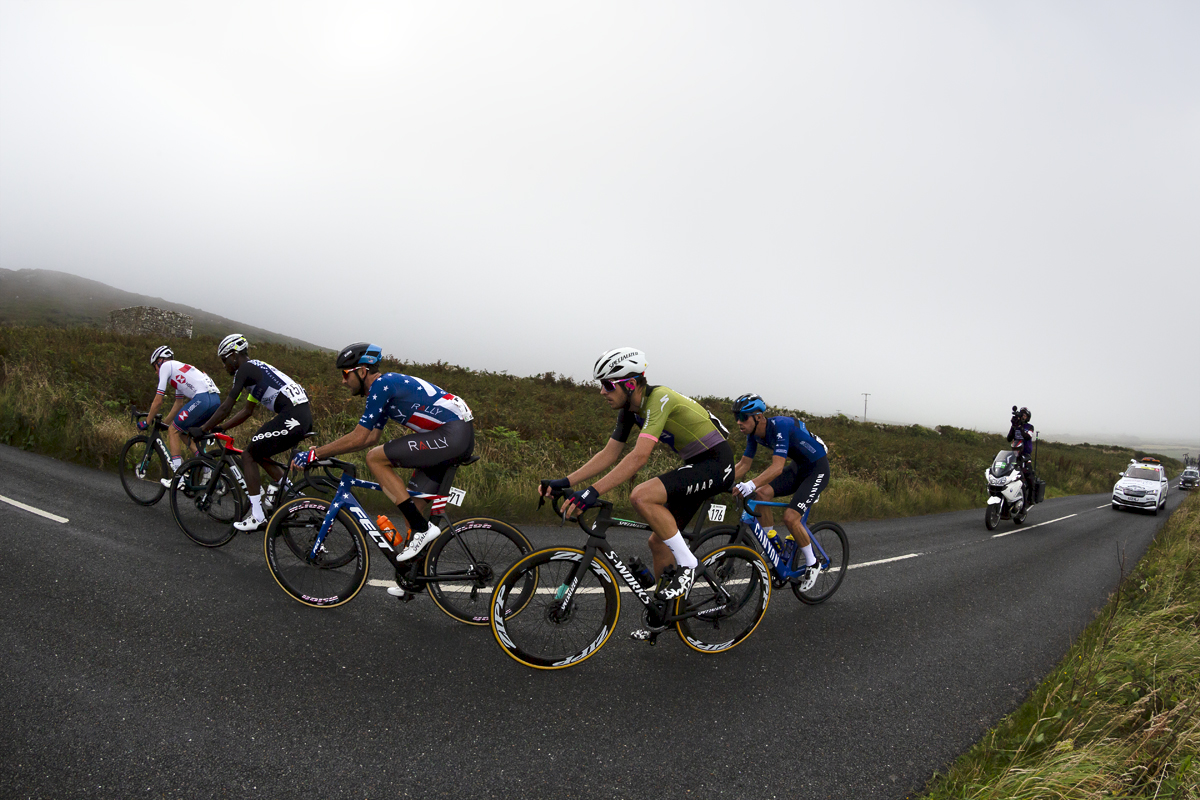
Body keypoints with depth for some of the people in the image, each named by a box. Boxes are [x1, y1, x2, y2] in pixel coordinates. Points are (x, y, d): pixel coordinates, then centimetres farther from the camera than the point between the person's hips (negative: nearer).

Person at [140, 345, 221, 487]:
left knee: (173, 431, 5)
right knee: (184, 432, 22)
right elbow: (178, 403, 37)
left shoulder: (166, 366, 8)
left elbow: (158, 402, 6)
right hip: (216, 399, 9)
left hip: (202, 398, -8)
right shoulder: (179, 368, 34)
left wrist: (146, 422, 17)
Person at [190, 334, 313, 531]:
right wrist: (220, 428, 32)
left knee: (248, 455, 3)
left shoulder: (245, 369, -1)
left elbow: (226, 407, -4)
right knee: (259, 455, 23)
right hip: (304, 417, 9)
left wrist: (203, 429, 6)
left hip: (291, 418, -9)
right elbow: (247, 410, 33)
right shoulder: (258, 368, 29)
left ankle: (257, 516, 3)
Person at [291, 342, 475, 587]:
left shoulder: (383, 384, -10)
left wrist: (314, 454, -5)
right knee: (412, 503, 14)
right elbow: (370, 438, 24)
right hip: (461, 438, 10)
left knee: (375, 459, -9)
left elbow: (358, 438, -13)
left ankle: (422, 528, -8)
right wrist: (323, 452, 22)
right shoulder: (385, 388, 20)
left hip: (453, 433, -10)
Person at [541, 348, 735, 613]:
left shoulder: (659, 399, -24)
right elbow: (609, 454, 4)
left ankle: (686, 564, -11)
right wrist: (565, 482, -5)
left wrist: (593, 491, -41)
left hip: (717, 464, -9)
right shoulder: (629, 410, 3)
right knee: (659, 542, 9)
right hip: (695, 465, 9)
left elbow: (639, 456, -35)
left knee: (642, 496, -27)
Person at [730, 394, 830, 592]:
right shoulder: (754, 434, -5)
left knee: (790, 517, -20)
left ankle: (812, 565, 3)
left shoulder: (780, 426, -31)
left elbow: (777, 467, -41)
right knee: (761, 494, -14)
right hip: (798, 467, 8)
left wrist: (751, 484, -55)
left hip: (818, 469, -8)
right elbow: (743, 464, -1)